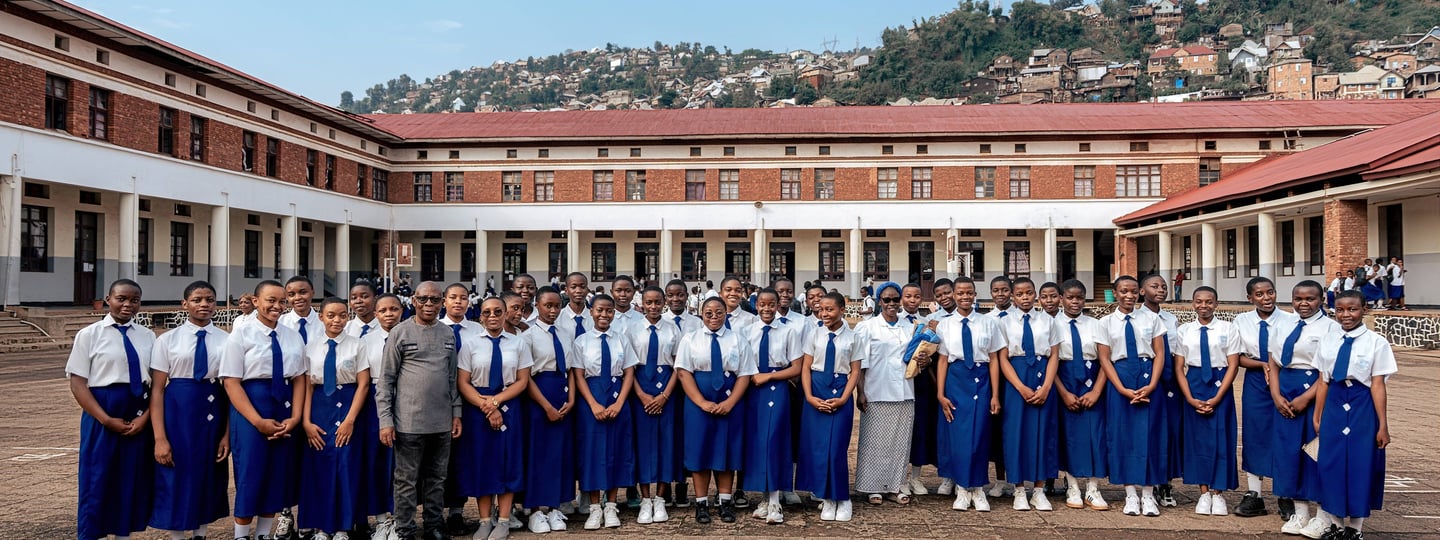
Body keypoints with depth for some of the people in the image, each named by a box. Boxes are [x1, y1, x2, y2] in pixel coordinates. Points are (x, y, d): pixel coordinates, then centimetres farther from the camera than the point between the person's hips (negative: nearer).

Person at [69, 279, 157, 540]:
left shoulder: (147, 337, 6)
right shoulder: (89, 334, -2)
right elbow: (77, 383, -6)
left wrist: (145, 417, -10)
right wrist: (107, 420, -14)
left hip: (140, 418, 3)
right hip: (102, 416, -3)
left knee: (132, 482, 10)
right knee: (97, 482, 3)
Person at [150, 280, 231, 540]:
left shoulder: (226, 340, 1)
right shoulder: (167, 340, -2)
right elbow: (157, 389, -3)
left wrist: (228, 433, -2)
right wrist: (160, 438, -9)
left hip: (214, 413, 2)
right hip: (178, 412, -2)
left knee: (208, 479, 12)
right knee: (177, 481, 5)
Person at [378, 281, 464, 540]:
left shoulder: (448, 334, 9)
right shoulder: (400, 332, -4)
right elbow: (386, 380, -4)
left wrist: (456, 413, 10)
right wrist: (386, 420, -9)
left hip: (442, 423, 4)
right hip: (409, 422, -4)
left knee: (437, 480, 13)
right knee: (407, 482, 4)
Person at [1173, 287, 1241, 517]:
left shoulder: (1228, 329, -2)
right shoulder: (1184, 330, 4)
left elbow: (1233, 365, -4)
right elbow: (1179, 367, 3)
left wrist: (1216, 398, -11)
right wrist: (1190, 398, -8)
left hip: (1220, 386, -1)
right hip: (1193, 386, 2)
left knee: (1220, 437, 0)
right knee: (1197, 437, 4)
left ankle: (1217, 494, 11)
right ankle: (1204, 494, 12)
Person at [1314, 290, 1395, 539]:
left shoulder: (1376, 342, -7)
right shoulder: (1327, 340, 5)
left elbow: (1377, 385, -8)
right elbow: (1323, 382, 8)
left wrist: (1383, 426, -7)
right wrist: (1317, 417, 11)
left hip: (1363, 407, -4)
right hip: (1334, 406, 4)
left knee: (1360, 465, 4)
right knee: (1332, 464, 8)